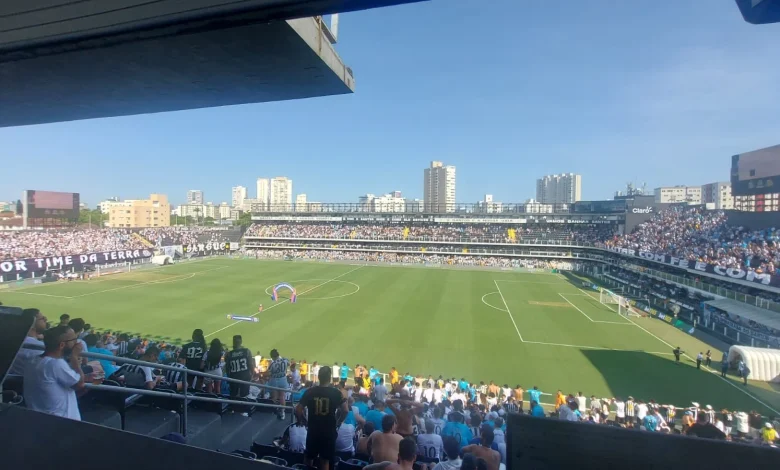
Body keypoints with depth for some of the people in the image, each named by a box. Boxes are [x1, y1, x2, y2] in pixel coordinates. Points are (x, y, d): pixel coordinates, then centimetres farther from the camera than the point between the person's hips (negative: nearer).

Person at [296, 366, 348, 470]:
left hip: (313, 431, 2)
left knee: (309, 458, 21)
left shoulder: (310, 391, -5)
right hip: (329, 431, -1)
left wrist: (305, 422, 8)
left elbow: (298, 410, -5)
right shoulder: (336, 393, -9)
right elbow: (345, 411, -11)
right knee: (325, 460, 11)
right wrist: (338, 423, 3)